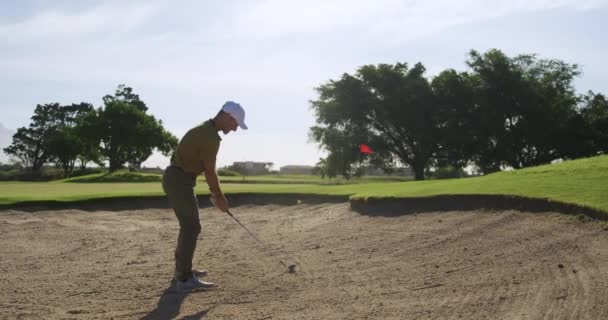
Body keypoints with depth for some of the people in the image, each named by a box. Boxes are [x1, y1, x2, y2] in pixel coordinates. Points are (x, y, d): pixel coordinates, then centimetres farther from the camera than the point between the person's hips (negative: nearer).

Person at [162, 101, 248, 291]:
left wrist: (216, 194, 18)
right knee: (192, 227, -10)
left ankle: (182, 270, 26)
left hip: (176, 179, 10)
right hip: (179, 181, -10)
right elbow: (210, 171, -14)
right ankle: (184, 279, -9)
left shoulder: (205, 130, 14)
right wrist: (220, 198, -1)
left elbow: (206, 168, 18)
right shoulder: (211, 137, -20)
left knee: (189, 225, 17)